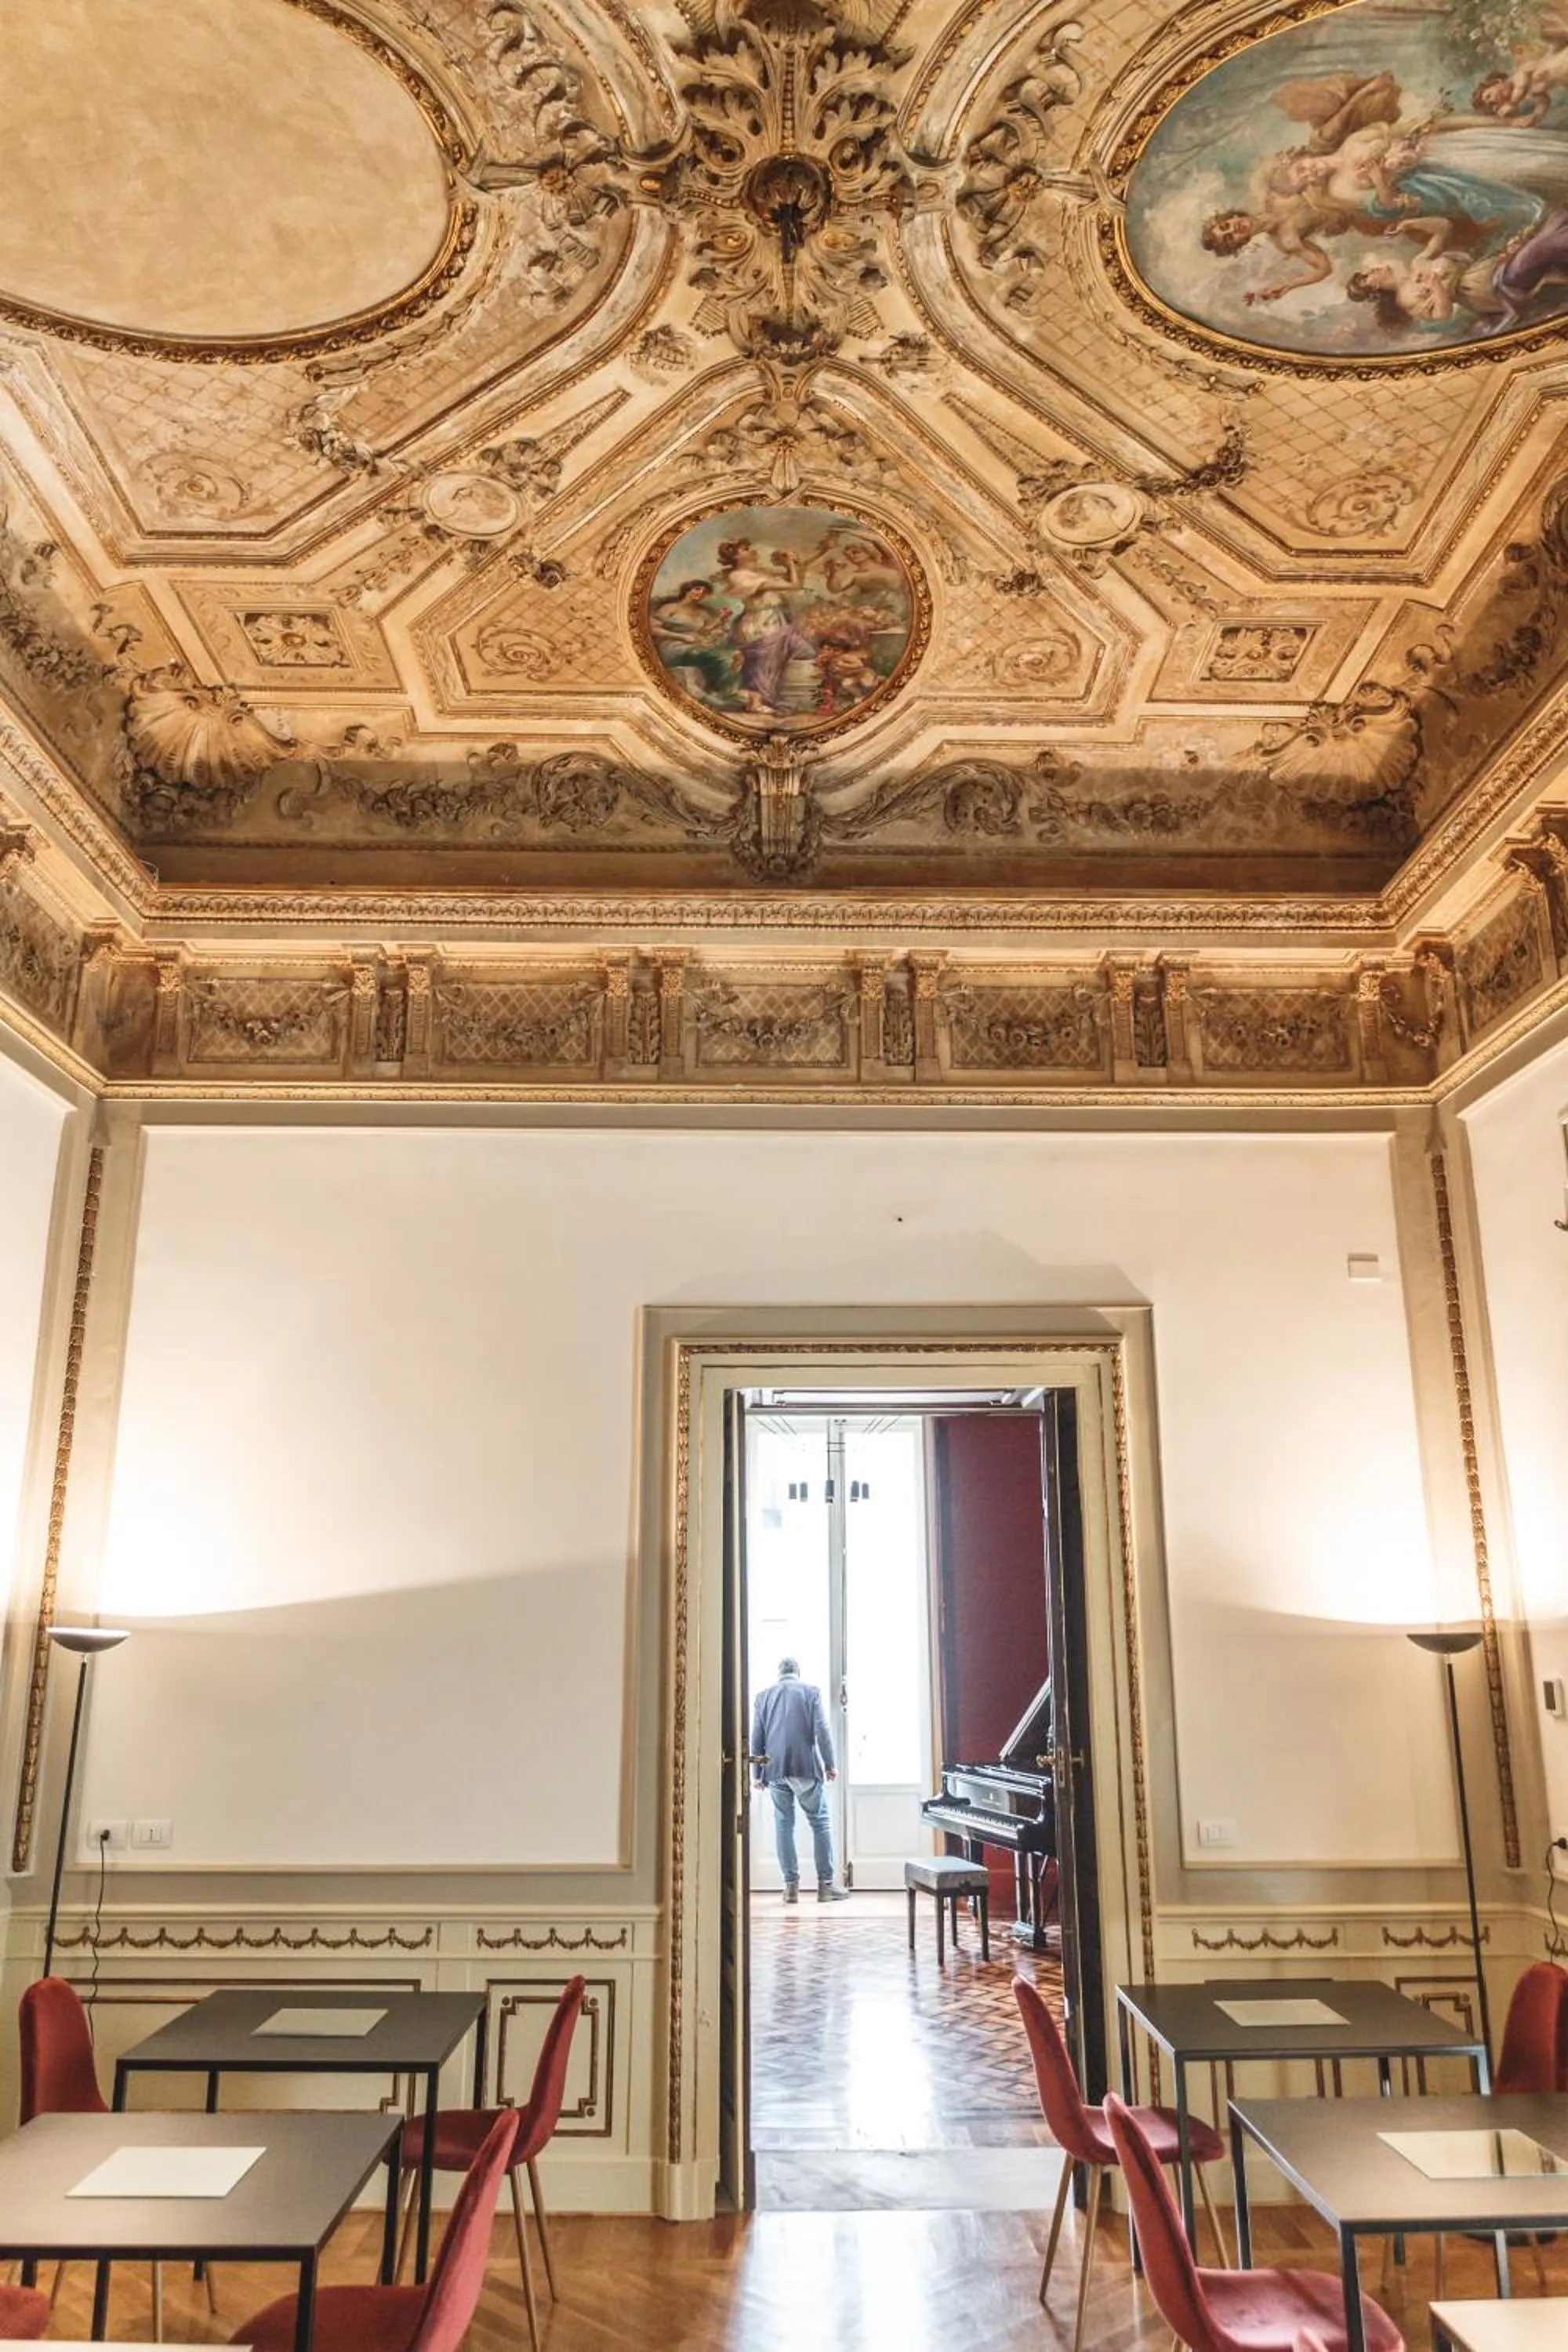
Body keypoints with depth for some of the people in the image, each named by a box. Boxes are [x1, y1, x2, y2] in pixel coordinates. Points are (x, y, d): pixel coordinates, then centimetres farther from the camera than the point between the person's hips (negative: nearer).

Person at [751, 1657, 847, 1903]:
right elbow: (821, 1730, -5)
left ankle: (791, 1886, 5)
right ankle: (825, 1885, 3)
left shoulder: (763, 1696, 9)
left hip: (775, 1770, 2)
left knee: (784, 1825, 7)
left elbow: (756, 1738, 8)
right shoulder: (811, 1691, 2)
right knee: (819, 1822, 5)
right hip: (806, 1767, -2)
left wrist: (757, 1774, 13)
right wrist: (830, 1764, 0)